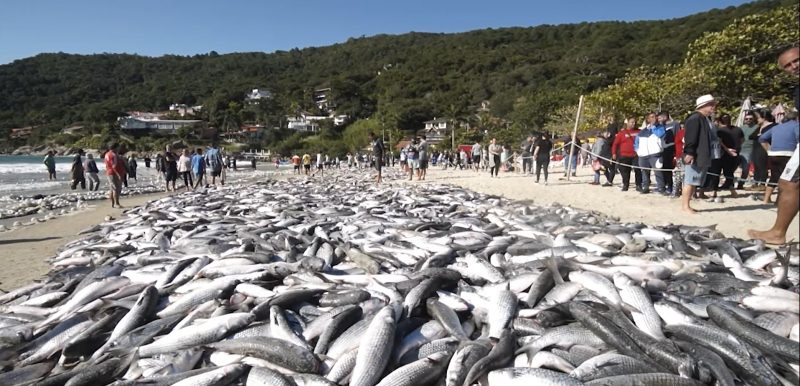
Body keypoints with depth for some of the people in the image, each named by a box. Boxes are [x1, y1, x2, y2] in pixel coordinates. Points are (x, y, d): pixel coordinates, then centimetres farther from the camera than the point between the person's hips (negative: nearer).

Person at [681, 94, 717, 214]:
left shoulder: (705, 119, 19)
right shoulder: (695, 118, -12)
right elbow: (690, 137, -19)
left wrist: (707, 156, 21)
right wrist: (689, 153, -25)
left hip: (702, 157, 10)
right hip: (694, 157, -10)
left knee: (694, 182, 10)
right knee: (690, 181, -7)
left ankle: (686, 204, 15)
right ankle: (685, 205, -3)